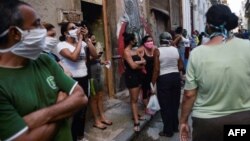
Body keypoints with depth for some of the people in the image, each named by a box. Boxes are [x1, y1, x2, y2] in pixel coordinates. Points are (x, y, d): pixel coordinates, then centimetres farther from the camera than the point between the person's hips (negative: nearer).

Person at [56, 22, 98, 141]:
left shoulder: (82, 43, 7)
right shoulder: (62, 45, -10)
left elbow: (94, 55, -2)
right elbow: (74, 57, -27)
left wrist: (86, 38, -6)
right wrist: (80, 39, -18)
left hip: (84, 79, 6)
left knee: (83, 108, 17)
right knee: (75, 110, 5)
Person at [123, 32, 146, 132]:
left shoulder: (135, 51, 12)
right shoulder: (126, 52, -13)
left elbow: (144, 62, 5)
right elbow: (133, 66, -22)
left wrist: (137, 62, -14)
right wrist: (140, 62, -3)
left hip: (138, 75, 8)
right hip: (131, 76, -8)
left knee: (135, 98, 15)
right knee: (134, 99, -5)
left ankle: (135, 115, 27)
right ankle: (136, 122, 0)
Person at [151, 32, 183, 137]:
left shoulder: (157, 51, -11)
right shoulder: (176, 49, 2)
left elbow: (156, 69, -15)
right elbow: (181, 67, 4)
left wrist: (153, 84, -9)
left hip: (163, 79, -5)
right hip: (176, 77, 5)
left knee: (165, 105, 7)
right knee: (175, 103, 18)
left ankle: (168, 131, 16)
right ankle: (175, 127, 33)